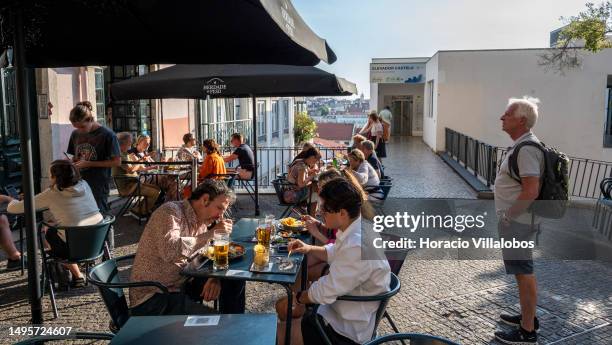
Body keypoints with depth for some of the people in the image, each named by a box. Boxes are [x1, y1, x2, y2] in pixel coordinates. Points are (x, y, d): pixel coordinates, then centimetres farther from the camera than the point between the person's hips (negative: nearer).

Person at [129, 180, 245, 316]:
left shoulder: (203, 221, 6)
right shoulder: (170, 211, -17)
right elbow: (169, 251, -35)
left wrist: (215, 278, -8)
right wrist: (212, 233, -30)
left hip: (182, 285, 8)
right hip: (151, 297, -8)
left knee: (235, 281, 3)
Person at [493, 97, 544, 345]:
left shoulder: (526, 149, -21)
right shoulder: (522, 145, 12)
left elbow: (531, 191, -28)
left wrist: (507, 215, -18)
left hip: (517, 222, -11)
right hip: (516, 220, 11)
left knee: (524, 273, -2)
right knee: (523, 271, 20)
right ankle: (527, 316, 35)